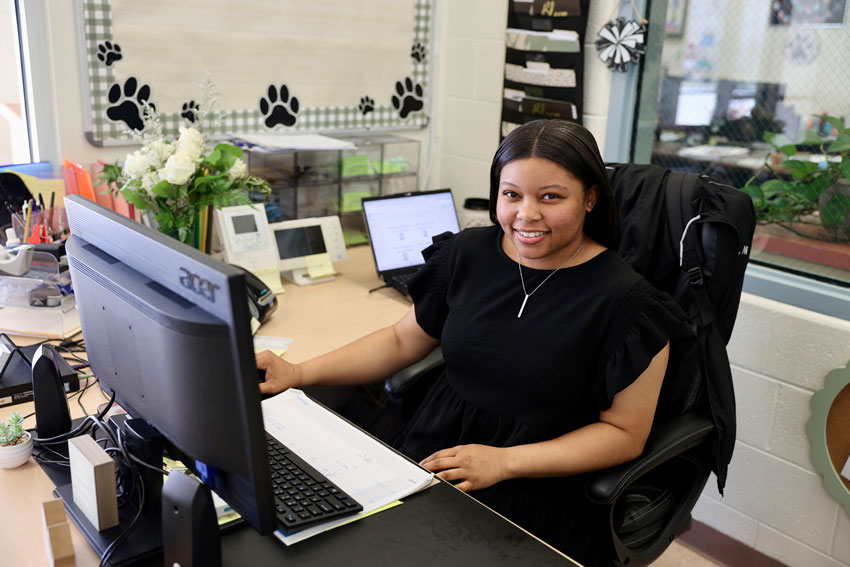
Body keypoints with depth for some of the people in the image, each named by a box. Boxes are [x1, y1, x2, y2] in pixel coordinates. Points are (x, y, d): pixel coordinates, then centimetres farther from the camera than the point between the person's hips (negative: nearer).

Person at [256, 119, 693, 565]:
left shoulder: (625, 301, -12)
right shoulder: (469, 253, 2)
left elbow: (624, 432, -6)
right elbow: (402, 341, 13)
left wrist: (504, 462, -16)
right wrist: (297, 373, 3)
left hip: (535, 492, -4)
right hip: (432, 453, 4)